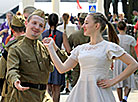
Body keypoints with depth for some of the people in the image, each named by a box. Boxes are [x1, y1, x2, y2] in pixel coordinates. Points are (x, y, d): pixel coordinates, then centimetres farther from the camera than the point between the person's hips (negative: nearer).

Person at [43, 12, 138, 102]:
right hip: (80, 92, 5)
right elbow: (62, 68, 13)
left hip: (99, 93, -5)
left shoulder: (108, 47, -2)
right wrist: (50, 47, 16)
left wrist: (113, 81, -7)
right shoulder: (80, 49, 14)